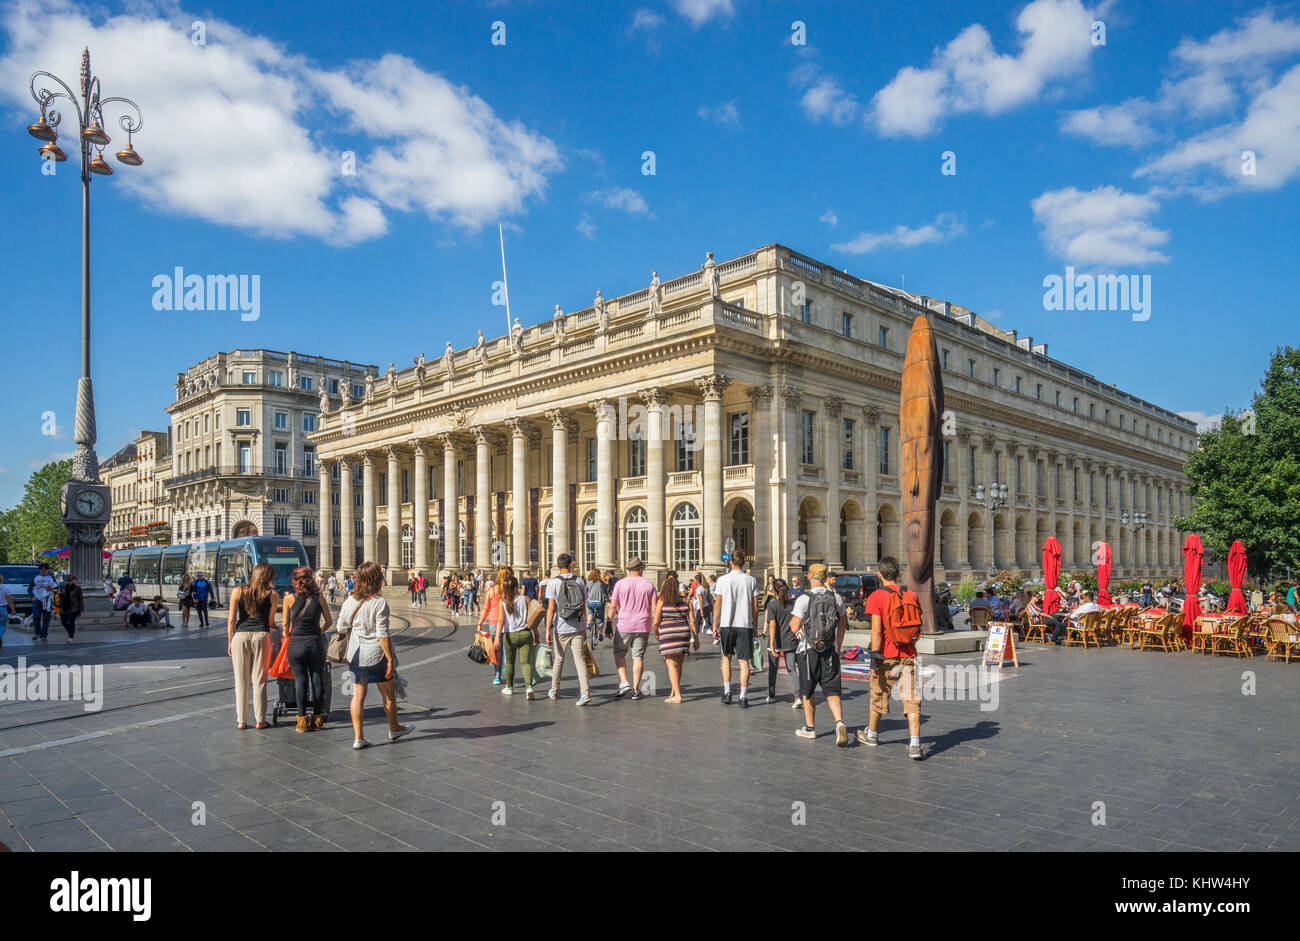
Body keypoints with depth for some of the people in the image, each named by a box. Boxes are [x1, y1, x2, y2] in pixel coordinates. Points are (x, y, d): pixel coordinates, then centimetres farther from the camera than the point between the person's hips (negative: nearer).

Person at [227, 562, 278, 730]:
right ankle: (260, 720, 10)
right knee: (259, 680, 6)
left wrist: (230, 642, 9)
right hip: (261, 636, -1)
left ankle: (241, 720, 14)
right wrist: (278, 629, 25)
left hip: (241, 636, 1)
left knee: (241, 681, 9)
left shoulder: (238, 592, 6)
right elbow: (270, 622, 3)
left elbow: (231, 620, 3)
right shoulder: (272, 595, 2)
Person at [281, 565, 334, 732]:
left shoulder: (289, 597, -4)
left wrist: (287, 637, 20)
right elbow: (329, 622, 8)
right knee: (317, 680, 11)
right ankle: (317, 718, 17)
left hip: (296, 644, -1)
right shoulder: (319, 597, 0)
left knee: (300, 680, 7)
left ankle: (302, 719, 8)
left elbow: (286, 624, 1)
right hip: (316, 643, 1)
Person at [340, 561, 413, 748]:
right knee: (388, 693, 14)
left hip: (355, 654, 4)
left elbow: (342, 627, 7)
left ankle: (358, 737, 9)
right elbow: (382, 634, -17)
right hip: (376, 653, -4)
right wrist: (390, 659, -12)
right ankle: (394, 729, 31)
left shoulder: (350, 601, -1)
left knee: (358, 695, 9)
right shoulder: (380, 603, -16)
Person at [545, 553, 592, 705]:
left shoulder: (553, 583, -5)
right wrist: (584, 628, 17)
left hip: (560, 629, -1)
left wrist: (548, 630, -8)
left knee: (559, 659, 15)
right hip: (578, 628, 1)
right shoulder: (580, 581, 5)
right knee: (580, 660, -2)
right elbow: (584, 608, 9)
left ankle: (554, 692, 29)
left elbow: (551, 609, -10)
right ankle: (585, 693, -15)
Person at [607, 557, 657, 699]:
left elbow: (613, 606, -3)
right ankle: (635, 689, 7)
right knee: (638, 657, 6)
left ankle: (624, 682, -2)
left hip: (624, 626, -1)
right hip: (642, 627, 1)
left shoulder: (620, 583, -1)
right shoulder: (649, 584, 3)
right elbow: (654, 608, 0)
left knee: (619, 654, 13)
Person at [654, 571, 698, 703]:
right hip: (684, 633, 4)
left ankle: (677, 696, -7)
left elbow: (656, 622, -6)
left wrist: (656, 635, 12)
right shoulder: (685, 601, 5)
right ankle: (673, 691, 28)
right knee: (678, 664, 15)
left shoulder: (661, 601, -4)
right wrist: (696, 639, 10)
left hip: (667, 634, -4)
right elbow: (693, 621, 4)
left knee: (672, 664, -1)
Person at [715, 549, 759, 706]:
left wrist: (715, 625, 7)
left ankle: (727, 692, 11)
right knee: (744, 660, 2)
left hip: (726, 624, 0)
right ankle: (744, 696, -1)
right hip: (745, 624, 0)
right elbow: (755, 606, 2)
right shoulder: (751, 580, 0)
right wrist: (755, 625, 11)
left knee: (726, 657, 16)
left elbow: (718, 604, -1)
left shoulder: (722, 580, -2)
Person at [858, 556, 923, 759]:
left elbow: (876, 630, -16)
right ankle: (915, 744, -8)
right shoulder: (911, 596, 4)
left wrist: (875, 658, -14)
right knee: (912, 700, 2)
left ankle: (872, 734, 33)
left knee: (878, 696, 15)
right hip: (909, 655, 3)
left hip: (887, 656, -3)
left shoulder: (876, 597, -10)